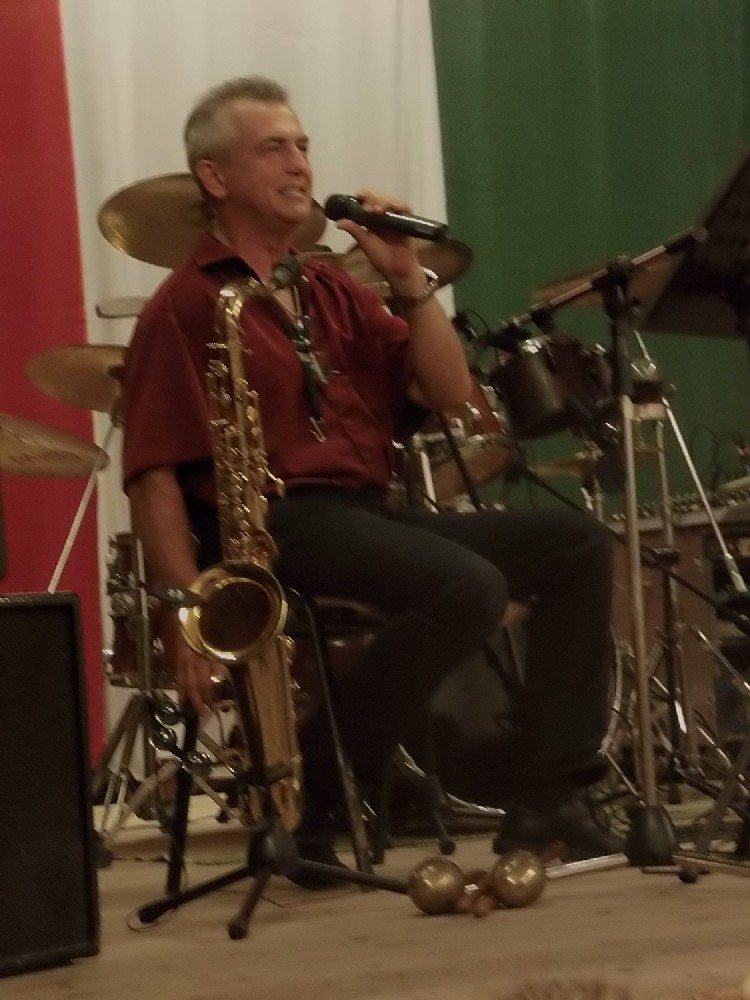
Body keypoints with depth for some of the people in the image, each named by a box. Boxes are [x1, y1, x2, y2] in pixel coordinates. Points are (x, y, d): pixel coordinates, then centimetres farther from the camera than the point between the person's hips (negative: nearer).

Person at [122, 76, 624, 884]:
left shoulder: (333, 293, 20)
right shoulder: (186, 306, -2)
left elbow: (451, 395, 13)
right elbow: (154, 477, -10)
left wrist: (408, 279, 2)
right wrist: (189, 620, -19)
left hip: (372, 514, 8)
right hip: (272, 528, -8)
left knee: (575, 544, -4)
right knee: (469, 588, -30)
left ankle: (544, 802, -8)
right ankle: (310, 790, -16)